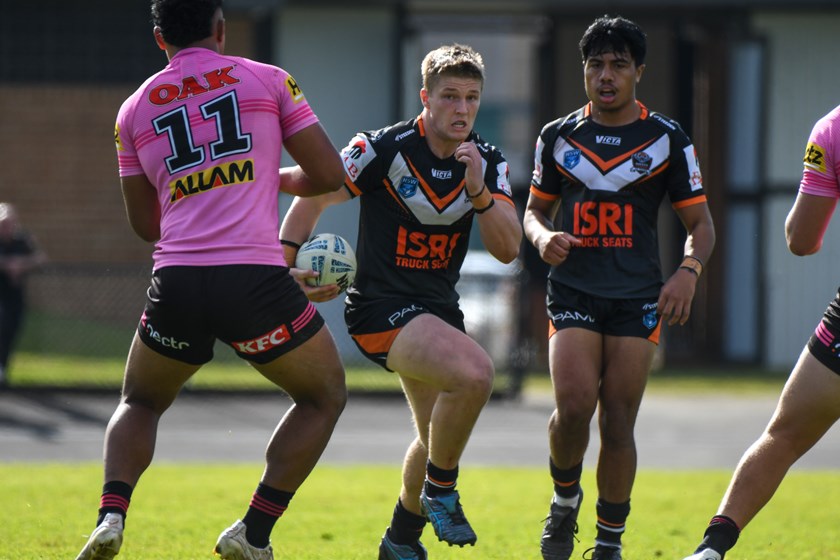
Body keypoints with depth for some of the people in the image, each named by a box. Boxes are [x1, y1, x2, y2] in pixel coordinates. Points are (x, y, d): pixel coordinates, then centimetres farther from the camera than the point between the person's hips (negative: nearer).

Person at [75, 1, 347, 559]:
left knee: (140, 403, 27)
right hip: (256, 278, -3)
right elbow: (328, 174, 8)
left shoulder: (135, 109, 15)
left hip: (175, 282, 3)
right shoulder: (268, 80, 8)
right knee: (324, 396, 20)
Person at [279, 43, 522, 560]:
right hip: (382, 307, -7)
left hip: (439, 307, 7)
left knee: (439, 437, 17)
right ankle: (440, 491, -11)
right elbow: (314, 197, -5)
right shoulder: (384, 149, -15)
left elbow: (508, 249, -9)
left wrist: (478, 190, -24)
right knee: (474, 371, -31)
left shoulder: (489, 163, 0)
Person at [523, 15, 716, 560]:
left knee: (618, 423, -2)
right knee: (574, 407, -17)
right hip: (573, 292, 0)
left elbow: (700, 222, 6)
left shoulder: (668, 139, 2)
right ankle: (565, 498, 12)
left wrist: (688, 272, -13)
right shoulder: (558, 137, 7)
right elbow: (536, 209, 18)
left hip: (638, 299, 0)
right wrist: (544, 238, -6)